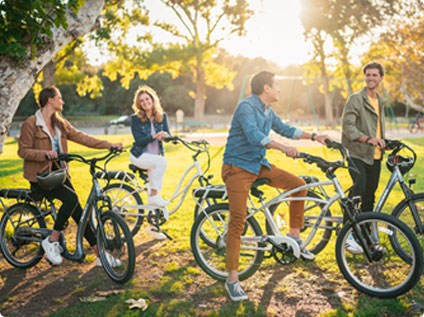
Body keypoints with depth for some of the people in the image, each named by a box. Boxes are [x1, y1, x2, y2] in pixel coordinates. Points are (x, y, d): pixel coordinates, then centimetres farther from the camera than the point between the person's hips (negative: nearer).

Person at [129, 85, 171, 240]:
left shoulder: (162, 116, 4)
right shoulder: (136, 118, -6)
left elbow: (167, 134, -5)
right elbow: (139, 139, -15)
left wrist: (165, 136, -29)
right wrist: (154, 136, -31)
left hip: (155, 157, 4)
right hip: (139, 156, -4)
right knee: (161, 162, -34)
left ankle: (152, 226, 14)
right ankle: (154, 196, -24)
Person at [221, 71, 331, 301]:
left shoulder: (267, 110, 12)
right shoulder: (246, 107, -17)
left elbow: (284, 129, 25)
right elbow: (253, 135, -33)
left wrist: (314, 137, 21)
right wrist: (282, 147, -47)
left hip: (259, 165, 8)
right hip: (238, 167, -8)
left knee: (299, 185, -1)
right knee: (238, 220, -13)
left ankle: (294, 237, 14)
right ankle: (232, 279, -7)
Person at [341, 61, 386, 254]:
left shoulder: (380, 102, 19)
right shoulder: (356, 99, -6)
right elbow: (347, 125, -16)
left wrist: (382, 142, 17)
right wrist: (367, 139, -28)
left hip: (374, 156, 7)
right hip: (357, 154, -7)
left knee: (369, 195, 8)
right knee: (359, 187, -23)